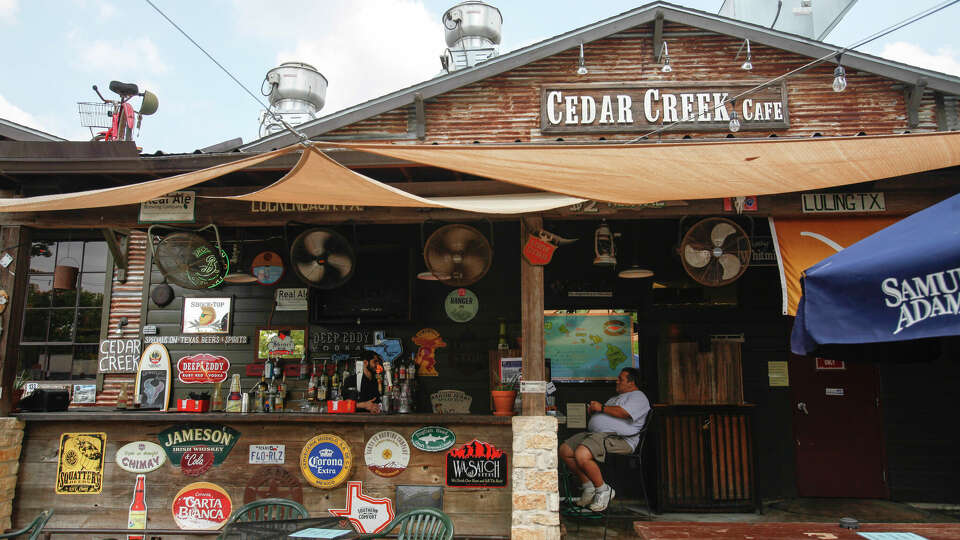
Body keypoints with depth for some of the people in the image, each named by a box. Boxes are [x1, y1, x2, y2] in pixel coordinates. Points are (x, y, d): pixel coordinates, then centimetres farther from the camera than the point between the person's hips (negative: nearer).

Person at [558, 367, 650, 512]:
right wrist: (593, 410, 12)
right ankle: (588, 486, 5)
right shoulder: (616, 397, 34)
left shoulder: (638, 397, 2)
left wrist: (601, 407, -8)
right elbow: (604, 413, 34)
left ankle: (603, 490, -11)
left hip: (617, 438, -10)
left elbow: (624, 413, -17)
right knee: (565, 450, -3)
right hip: (594, 434, 10)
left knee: (581, 455, -32)